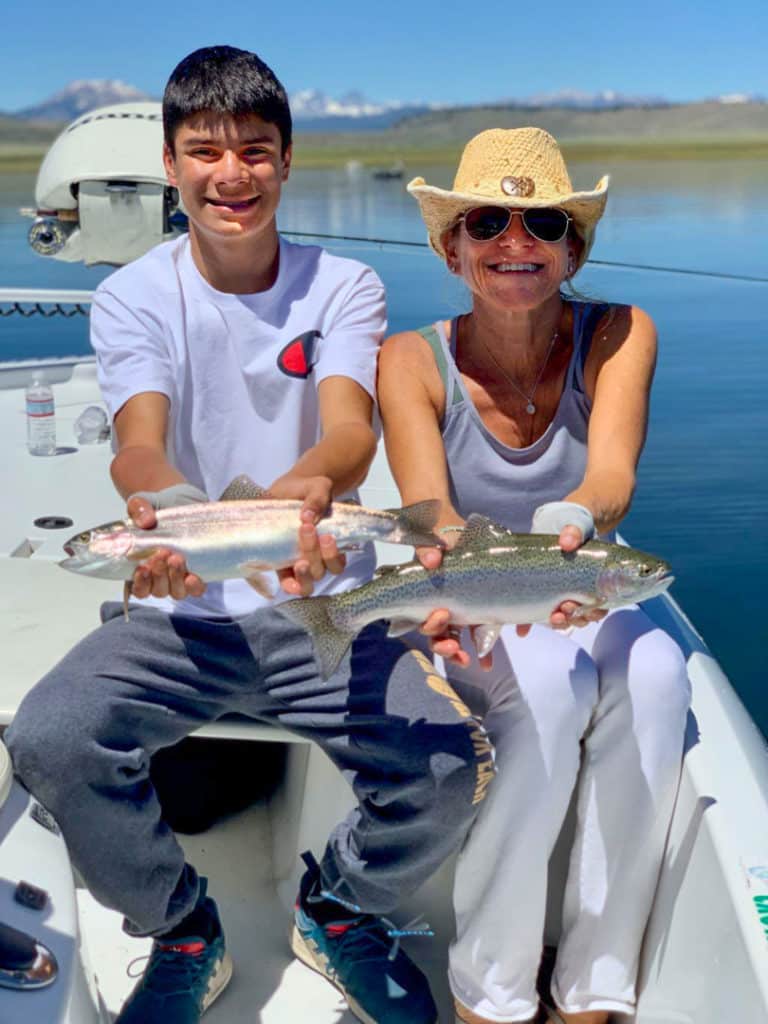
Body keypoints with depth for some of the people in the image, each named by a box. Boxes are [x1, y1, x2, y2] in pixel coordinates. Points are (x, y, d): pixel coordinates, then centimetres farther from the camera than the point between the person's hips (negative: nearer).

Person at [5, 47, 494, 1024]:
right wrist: (161, 508, -42)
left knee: (452, 765, -22)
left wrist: (310, 486, -42)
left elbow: (351, 427, -16)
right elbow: (139, 440, -16)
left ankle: (339, 906, 15)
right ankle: (183, 931, 6)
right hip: (180, 612, 0)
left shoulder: (343, 287, 2)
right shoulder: (133, 297, 1)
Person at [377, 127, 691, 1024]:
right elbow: (427, 509, -24)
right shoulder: (413, 361, -11)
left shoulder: (619, 335, -8)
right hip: (468, 626, -1)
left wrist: (574, 527, -50)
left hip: (585, 606, 2)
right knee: (551, 681, -33)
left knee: (653, 673, -31)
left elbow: (613, 472, -26)